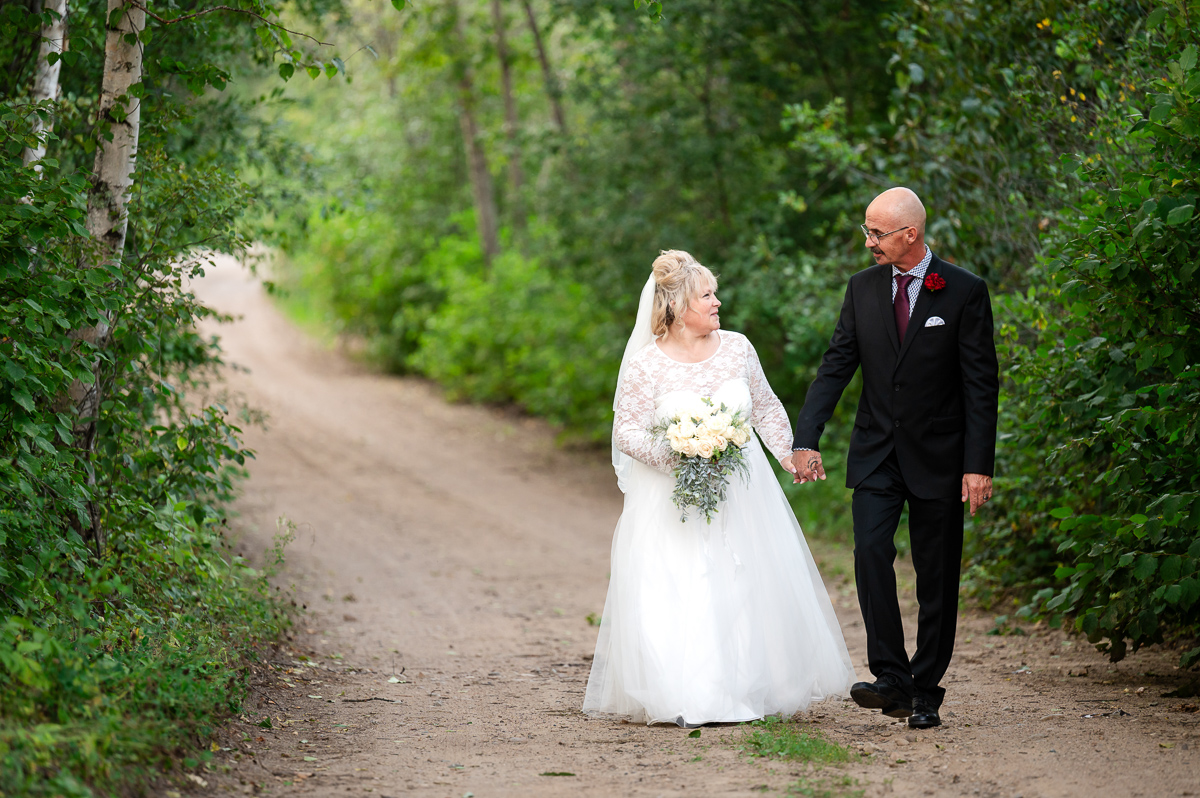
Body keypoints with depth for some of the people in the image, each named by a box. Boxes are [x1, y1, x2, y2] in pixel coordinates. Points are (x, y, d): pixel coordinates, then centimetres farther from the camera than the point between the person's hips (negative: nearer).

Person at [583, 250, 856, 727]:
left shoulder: (736, 348, 0)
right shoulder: (646, 365, -12)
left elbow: (765, 407, 13)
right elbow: (626, 431, -11)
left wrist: (790, 453, 9)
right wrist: (675, 456, -23)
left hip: (739, 490, 4)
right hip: (672, 495, -4)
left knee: (745, 588, 4)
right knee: (673, 594, -10)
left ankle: (747, 689, 17)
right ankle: (683, 700, -3)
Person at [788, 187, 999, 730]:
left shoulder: (964, 292, -7)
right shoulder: (863, 288, 4)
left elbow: (981, 385, -7)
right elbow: (836, 366, 5)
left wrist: (979, 464, -13)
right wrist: (806, 439, -6)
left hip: (938, 458, -2)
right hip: (876, 454, 3)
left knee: (937, 579, 3)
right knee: (870, 552, -16)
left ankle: (925, 693, 13)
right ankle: (891, 678, -14)